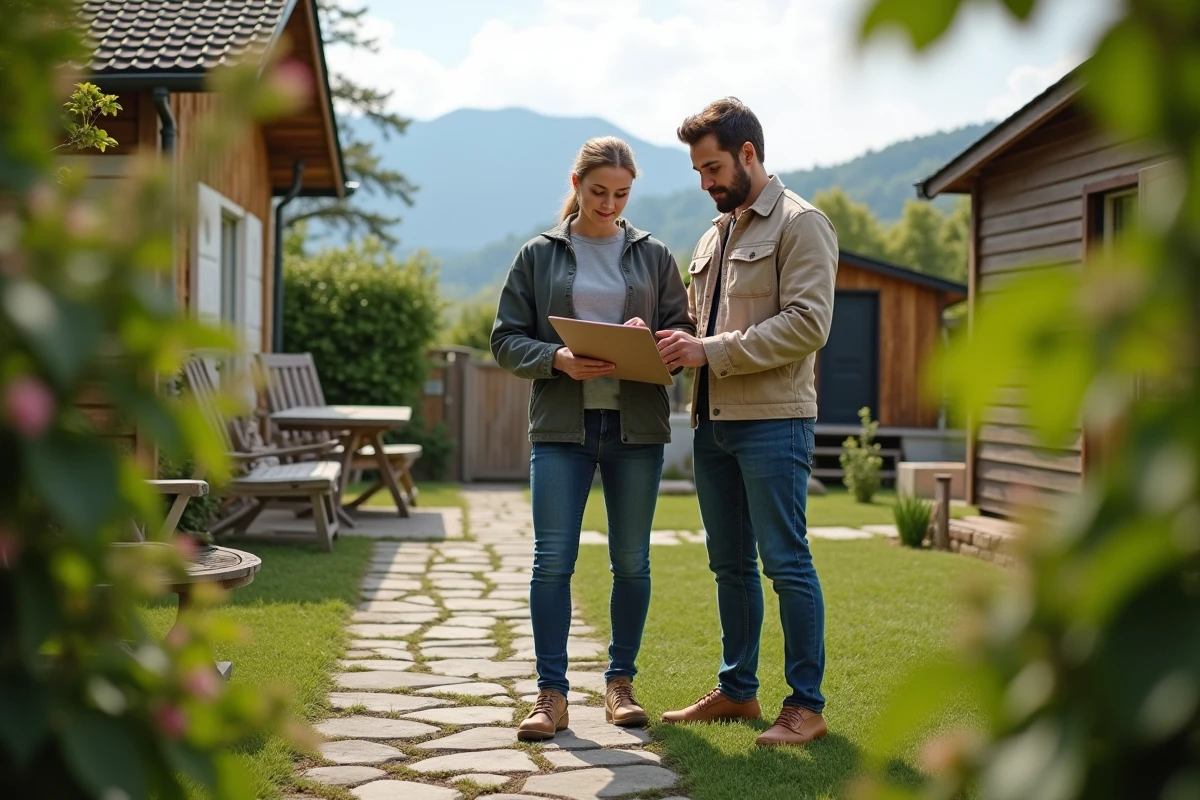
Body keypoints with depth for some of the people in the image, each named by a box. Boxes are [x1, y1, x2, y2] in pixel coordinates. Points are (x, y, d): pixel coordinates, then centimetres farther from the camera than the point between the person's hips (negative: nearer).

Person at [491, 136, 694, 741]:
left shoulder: (653, 255, 10)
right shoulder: (538, 256, 7)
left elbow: (685, 331, 8)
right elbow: (507, 340, 4)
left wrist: (652, 340, -14)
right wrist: (557, 360, -14)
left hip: (637, 423, 1)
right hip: (561, 424, -1)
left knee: (631, 560, 6)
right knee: (552, 560, -6)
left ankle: (620, 684, 20)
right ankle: (551, 694, 2)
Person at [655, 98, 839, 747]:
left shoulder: (800, 224, -6)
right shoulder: (715, 235, 20)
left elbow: (808, 323, -16)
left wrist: (711, 351, -19)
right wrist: (678, 341, 3)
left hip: (772, 419, -8)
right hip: (713, 420, 8)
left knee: (786, 562, -5)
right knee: (730, 564, 14)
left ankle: (806, 705, 3)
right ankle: (737, 689, 25)